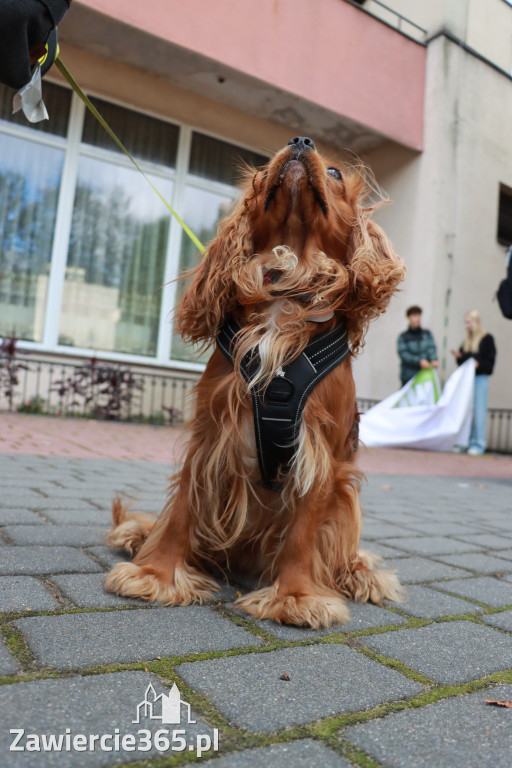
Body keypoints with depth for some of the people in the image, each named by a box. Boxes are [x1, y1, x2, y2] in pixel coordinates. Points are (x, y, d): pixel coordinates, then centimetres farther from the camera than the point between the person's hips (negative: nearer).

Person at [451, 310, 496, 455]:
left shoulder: (487, 339, -1)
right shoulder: (466, 341, 17)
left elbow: (490, 362, -7)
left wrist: (478, 364, -23)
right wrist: (458, 356, -1)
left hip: (480, 378, -6)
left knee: (479, 411, -5)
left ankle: (479, 444, -2)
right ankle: (468, 442, 10)